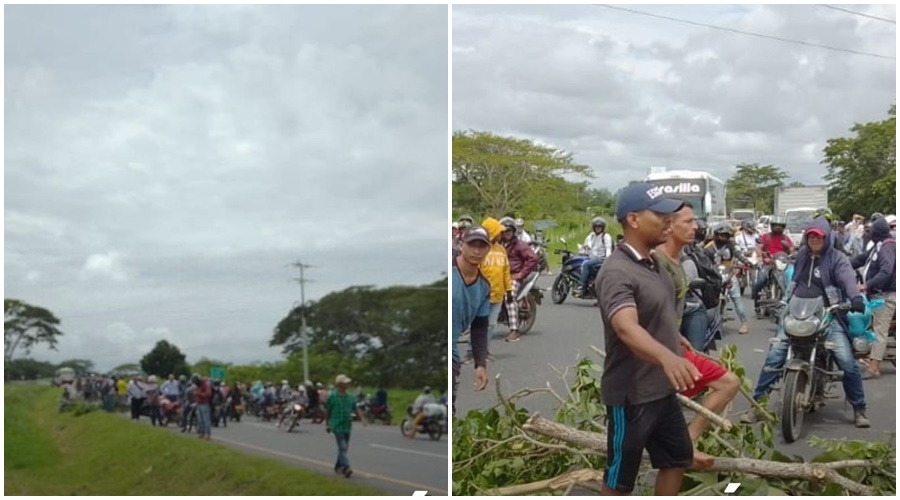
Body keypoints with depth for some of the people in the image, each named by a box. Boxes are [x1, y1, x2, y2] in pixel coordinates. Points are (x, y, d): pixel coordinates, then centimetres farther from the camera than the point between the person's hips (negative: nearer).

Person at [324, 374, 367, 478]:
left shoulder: (350, 397, 8)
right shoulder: (332, 396, -6)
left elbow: (356, 409, 9)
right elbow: (327, 411, 2)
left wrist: (362, 418, -7)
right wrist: (327, 424, 5)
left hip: (347, 426, 6)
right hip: (337, 426, -6)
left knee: (345, 448, 13)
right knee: (342, 447, -14)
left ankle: (338, 466, 29)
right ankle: (346, 467, -21)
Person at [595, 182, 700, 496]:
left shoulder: (654, 264, 6)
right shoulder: (617, 272, -26)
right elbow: (626, 327, -44)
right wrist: (667, 356, -60)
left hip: (662, 390, 10)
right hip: (631, 394, -10)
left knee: (678, 458, 21)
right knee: (620, 478, 4)